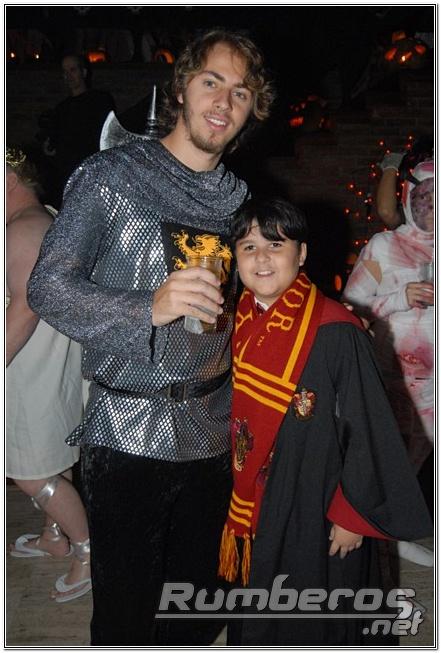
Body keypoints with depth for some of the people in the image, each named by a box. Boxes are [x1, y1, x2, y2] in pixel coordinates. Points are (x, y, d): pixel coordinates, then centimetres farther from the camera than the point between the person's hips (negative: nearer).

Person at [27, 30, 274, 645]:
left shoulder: (239, 196, 8)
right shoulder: (111, 175, -6)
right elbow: (47, 287, -12)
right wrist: (150, 308, -27)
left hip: (211, 434, 5)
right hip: (128, 433, -4)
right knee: (125, 614, 10)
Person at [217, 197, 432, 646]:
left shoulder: (334, 331, -21)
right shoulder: (239, 322, -2)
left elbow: (366, 429, -16)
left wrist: (353, 515, -13)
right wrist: (237, 499, 13)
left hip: (317, 509, -5)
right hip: (255, 504, 6)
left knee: (312, 625, 15)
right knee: (258, 623, 24)